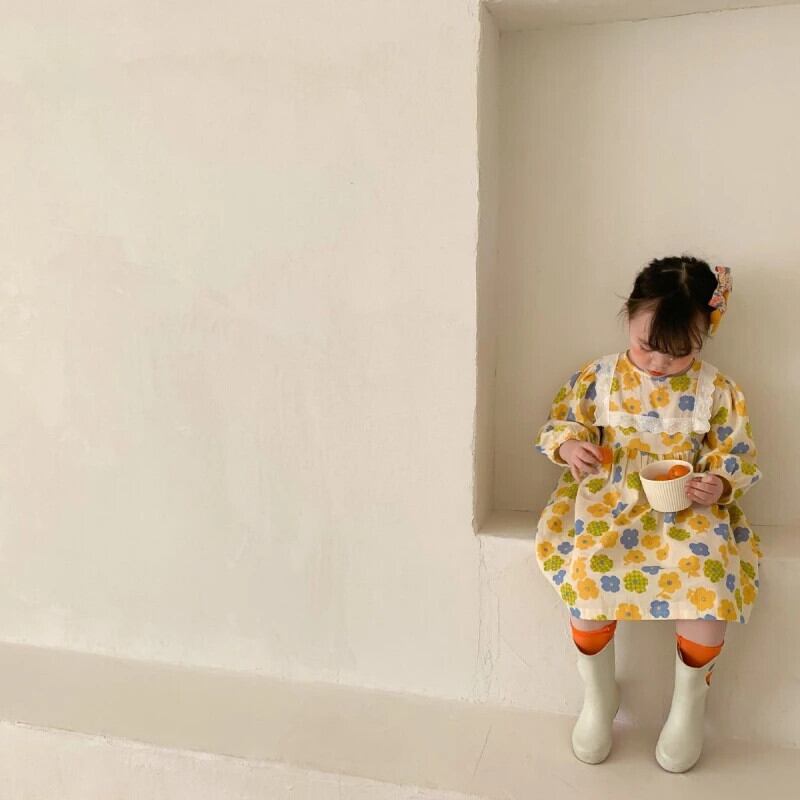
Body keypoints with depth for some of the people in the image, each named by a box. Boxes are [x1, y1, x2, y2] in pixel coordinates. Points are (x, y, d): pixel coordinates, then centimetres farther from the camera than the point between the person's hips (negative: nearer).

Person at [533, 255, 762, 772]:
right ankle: (599, 695, 8)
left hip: (689, 512, 0)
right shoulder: (601, 377, 2)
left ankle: (689, 699, 12)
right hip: (608, 506, 0)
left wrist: (719, 485, -15)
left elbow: (739, 456, 6)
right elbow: (563, 420, 10)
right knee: (588, 584, -23)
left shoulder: (718, 392, 2)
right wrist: (568, 444, -13)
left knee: (709, 597, -22)